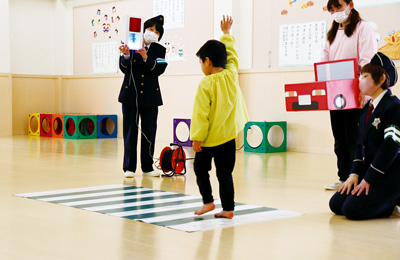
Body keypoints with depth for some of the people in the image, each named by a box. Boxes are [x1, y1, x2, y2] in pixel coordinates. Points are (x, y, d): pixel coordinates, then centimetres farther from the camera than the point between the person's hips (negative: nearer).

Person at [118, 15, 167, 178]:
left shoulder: (159, 50, 5)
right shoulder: (131, 45, 0)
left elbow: (159, 70, -9)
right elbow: (123, 68, -4)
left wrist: (146, 58, -23)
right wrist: (126, 55, -23)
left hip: (150, 96, 2)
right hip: (130, 94, -1)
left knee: (149, 132, 5)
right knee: (130, 131, 1)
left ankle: (147, 167, 15)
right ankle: (129, 167, 8)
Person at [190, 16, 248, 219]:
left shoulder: (206, 84, -15)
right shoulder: (231, 74, -2)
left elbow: (201, 113, -16)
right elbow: (231, 54, 18)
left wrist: (197, 137, -12)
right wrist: (226, 33, 30)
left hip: (209, 138, -5)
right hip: (229, 135, 5)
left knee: (201, 168, 15)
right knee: (225, 173, 8)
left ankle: (208, 201, 11)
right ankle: (228, 208, 6)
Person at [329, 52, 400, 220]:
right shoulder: (367, 109, 14)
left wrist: (368, 180, -19)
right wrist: (355, 174, 1)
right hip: (368, 171, 9)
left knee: (351, 209, -20)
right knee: (336, 205, 1)